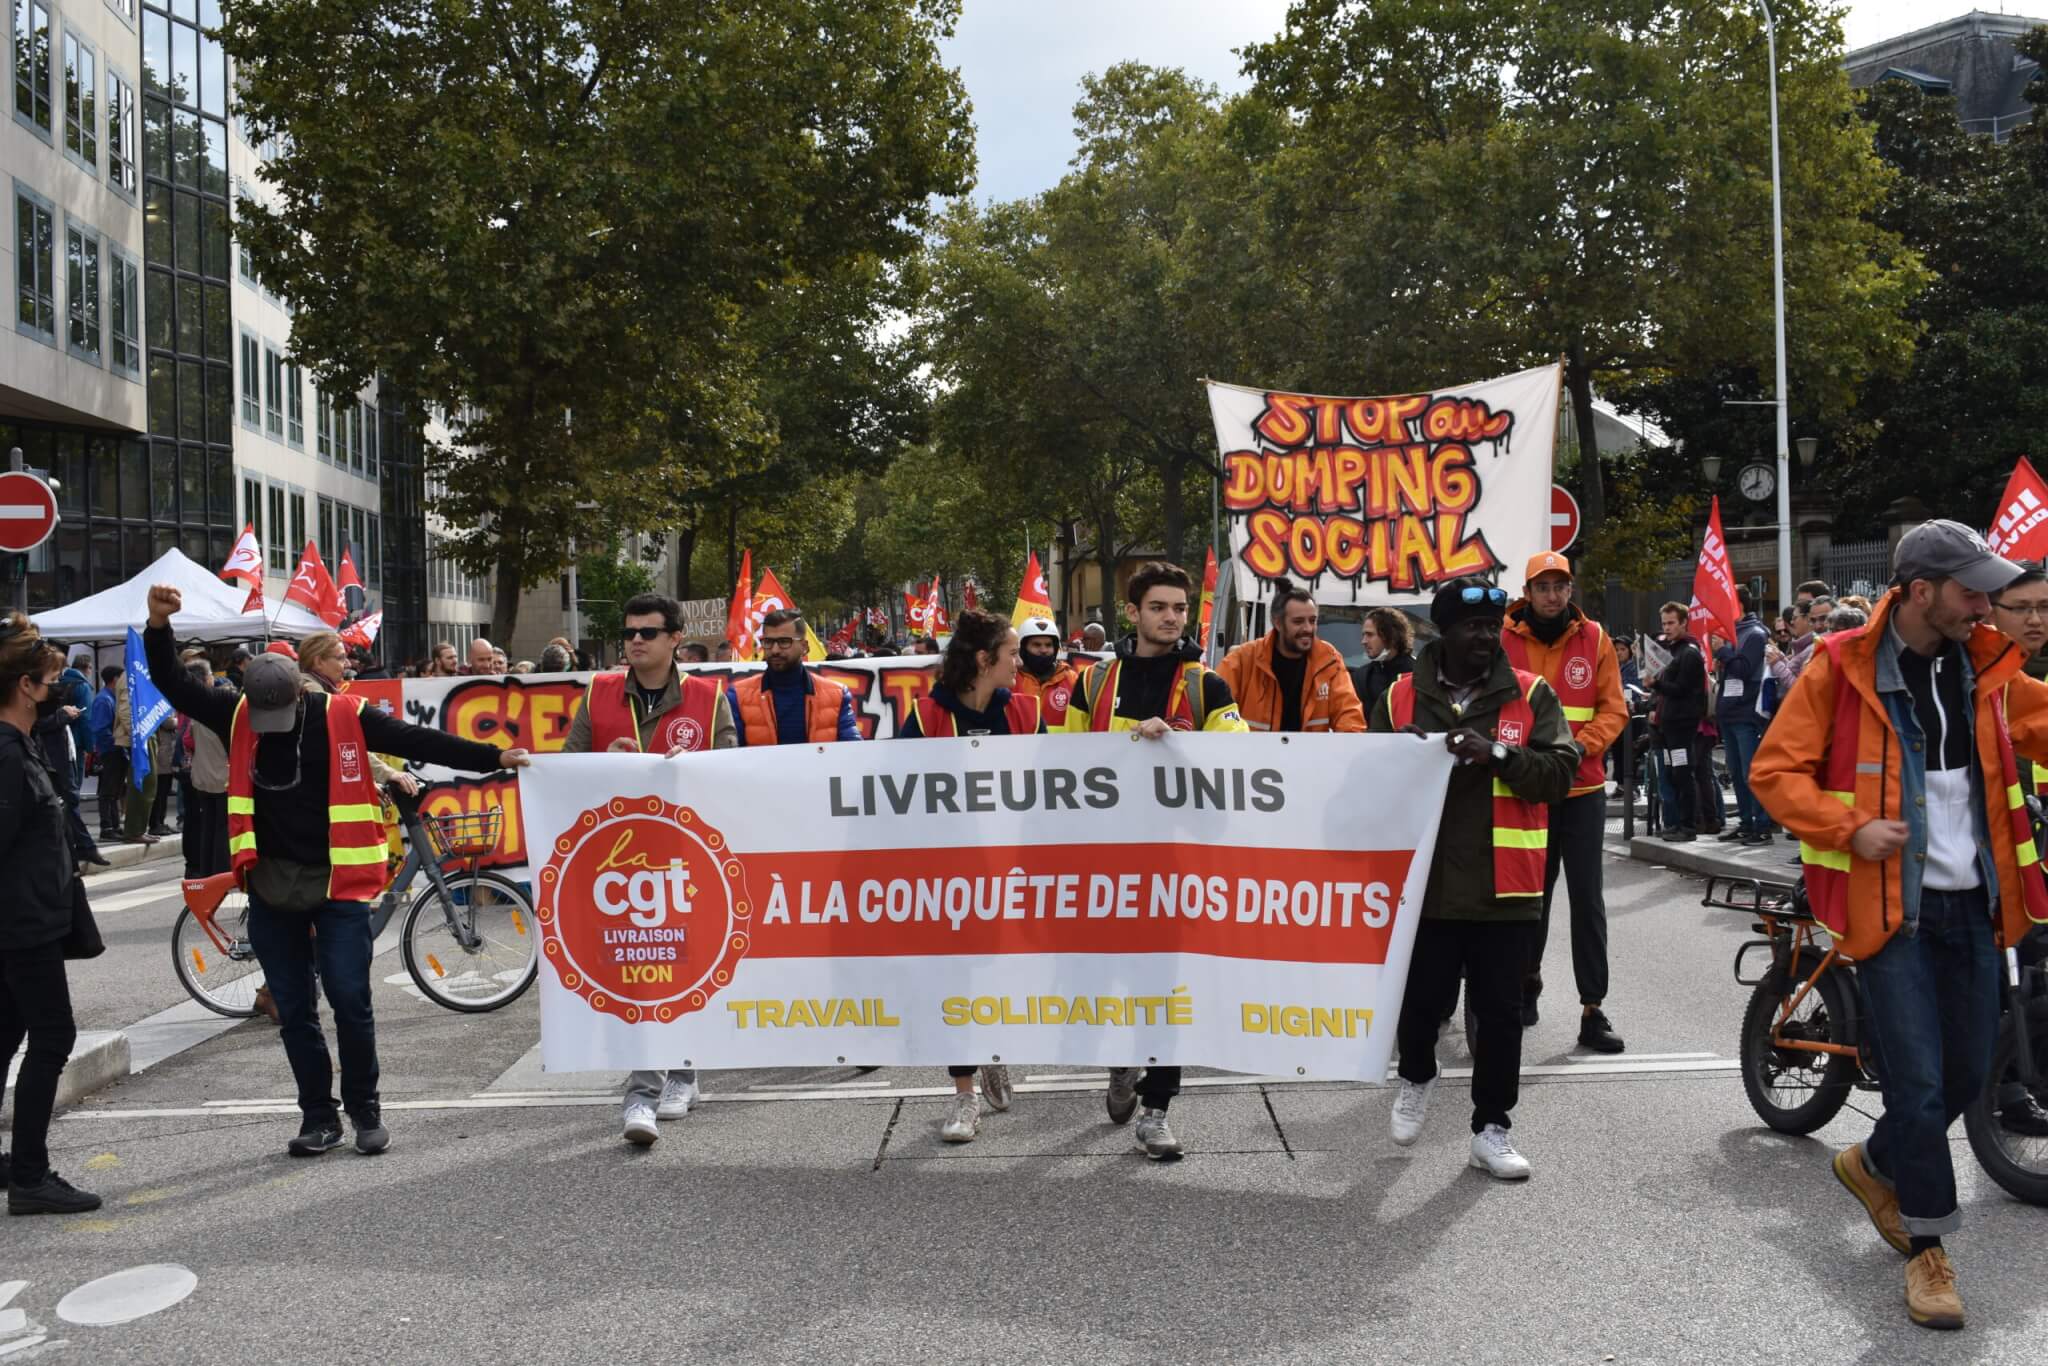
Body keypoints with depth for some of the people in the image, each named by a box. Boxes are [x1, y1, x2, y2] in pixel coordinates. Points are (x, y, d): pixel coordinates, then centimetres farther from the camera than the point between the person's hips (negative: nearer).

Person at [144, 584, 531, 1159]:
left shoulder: (344, 717, -8)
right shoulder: (238, 717, 1)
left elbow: (420, 741, -9)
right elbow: (174, 684, 2)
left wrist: (493, 758, -13)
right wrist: (158, 626, -14)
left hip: (337, 879, -3)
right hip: (270, 884, 4)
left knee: (349, 999, -5)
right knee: (293, 1009, 9)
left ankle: (365, 1110, 13)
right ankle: (318, 1116, 21)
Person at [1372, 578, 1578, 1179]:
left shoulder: (1532, 695, 1)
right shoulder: (1401, 696, 3)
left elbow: (1560, 771, -7)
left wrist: (1499, 752, -21)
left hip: (1504, 890, 0)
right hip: (1423, 884, 0)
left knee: (1499, 1012, 7)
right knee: (1420, 1001, 8)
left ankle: (1491, 1129, 22)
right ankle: (1416, 1077, 40)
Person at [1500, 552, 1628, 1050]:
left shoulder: (1594, 639, 2)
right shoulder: (1505, 639, -2)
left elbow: (1613, 709, 2)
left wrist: (1581, 746, -14)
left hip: (1582, 789, 0)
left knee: (1587, 900, 0)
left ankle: (1593, 1010, 4)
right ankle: (1527, 984, 33)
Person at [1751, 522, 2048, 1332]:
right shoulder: (1842, 667, -10)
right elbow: (1774, 770, -9)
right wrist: (1849, 828, -20)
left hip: (1972, 905, 6)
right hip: (1891, 905, -6)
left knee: (1968, 1078, 13)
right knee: (1918, 1083, -4)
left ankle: (1874, 1164, 40)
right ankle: (1928, 1249, 14)